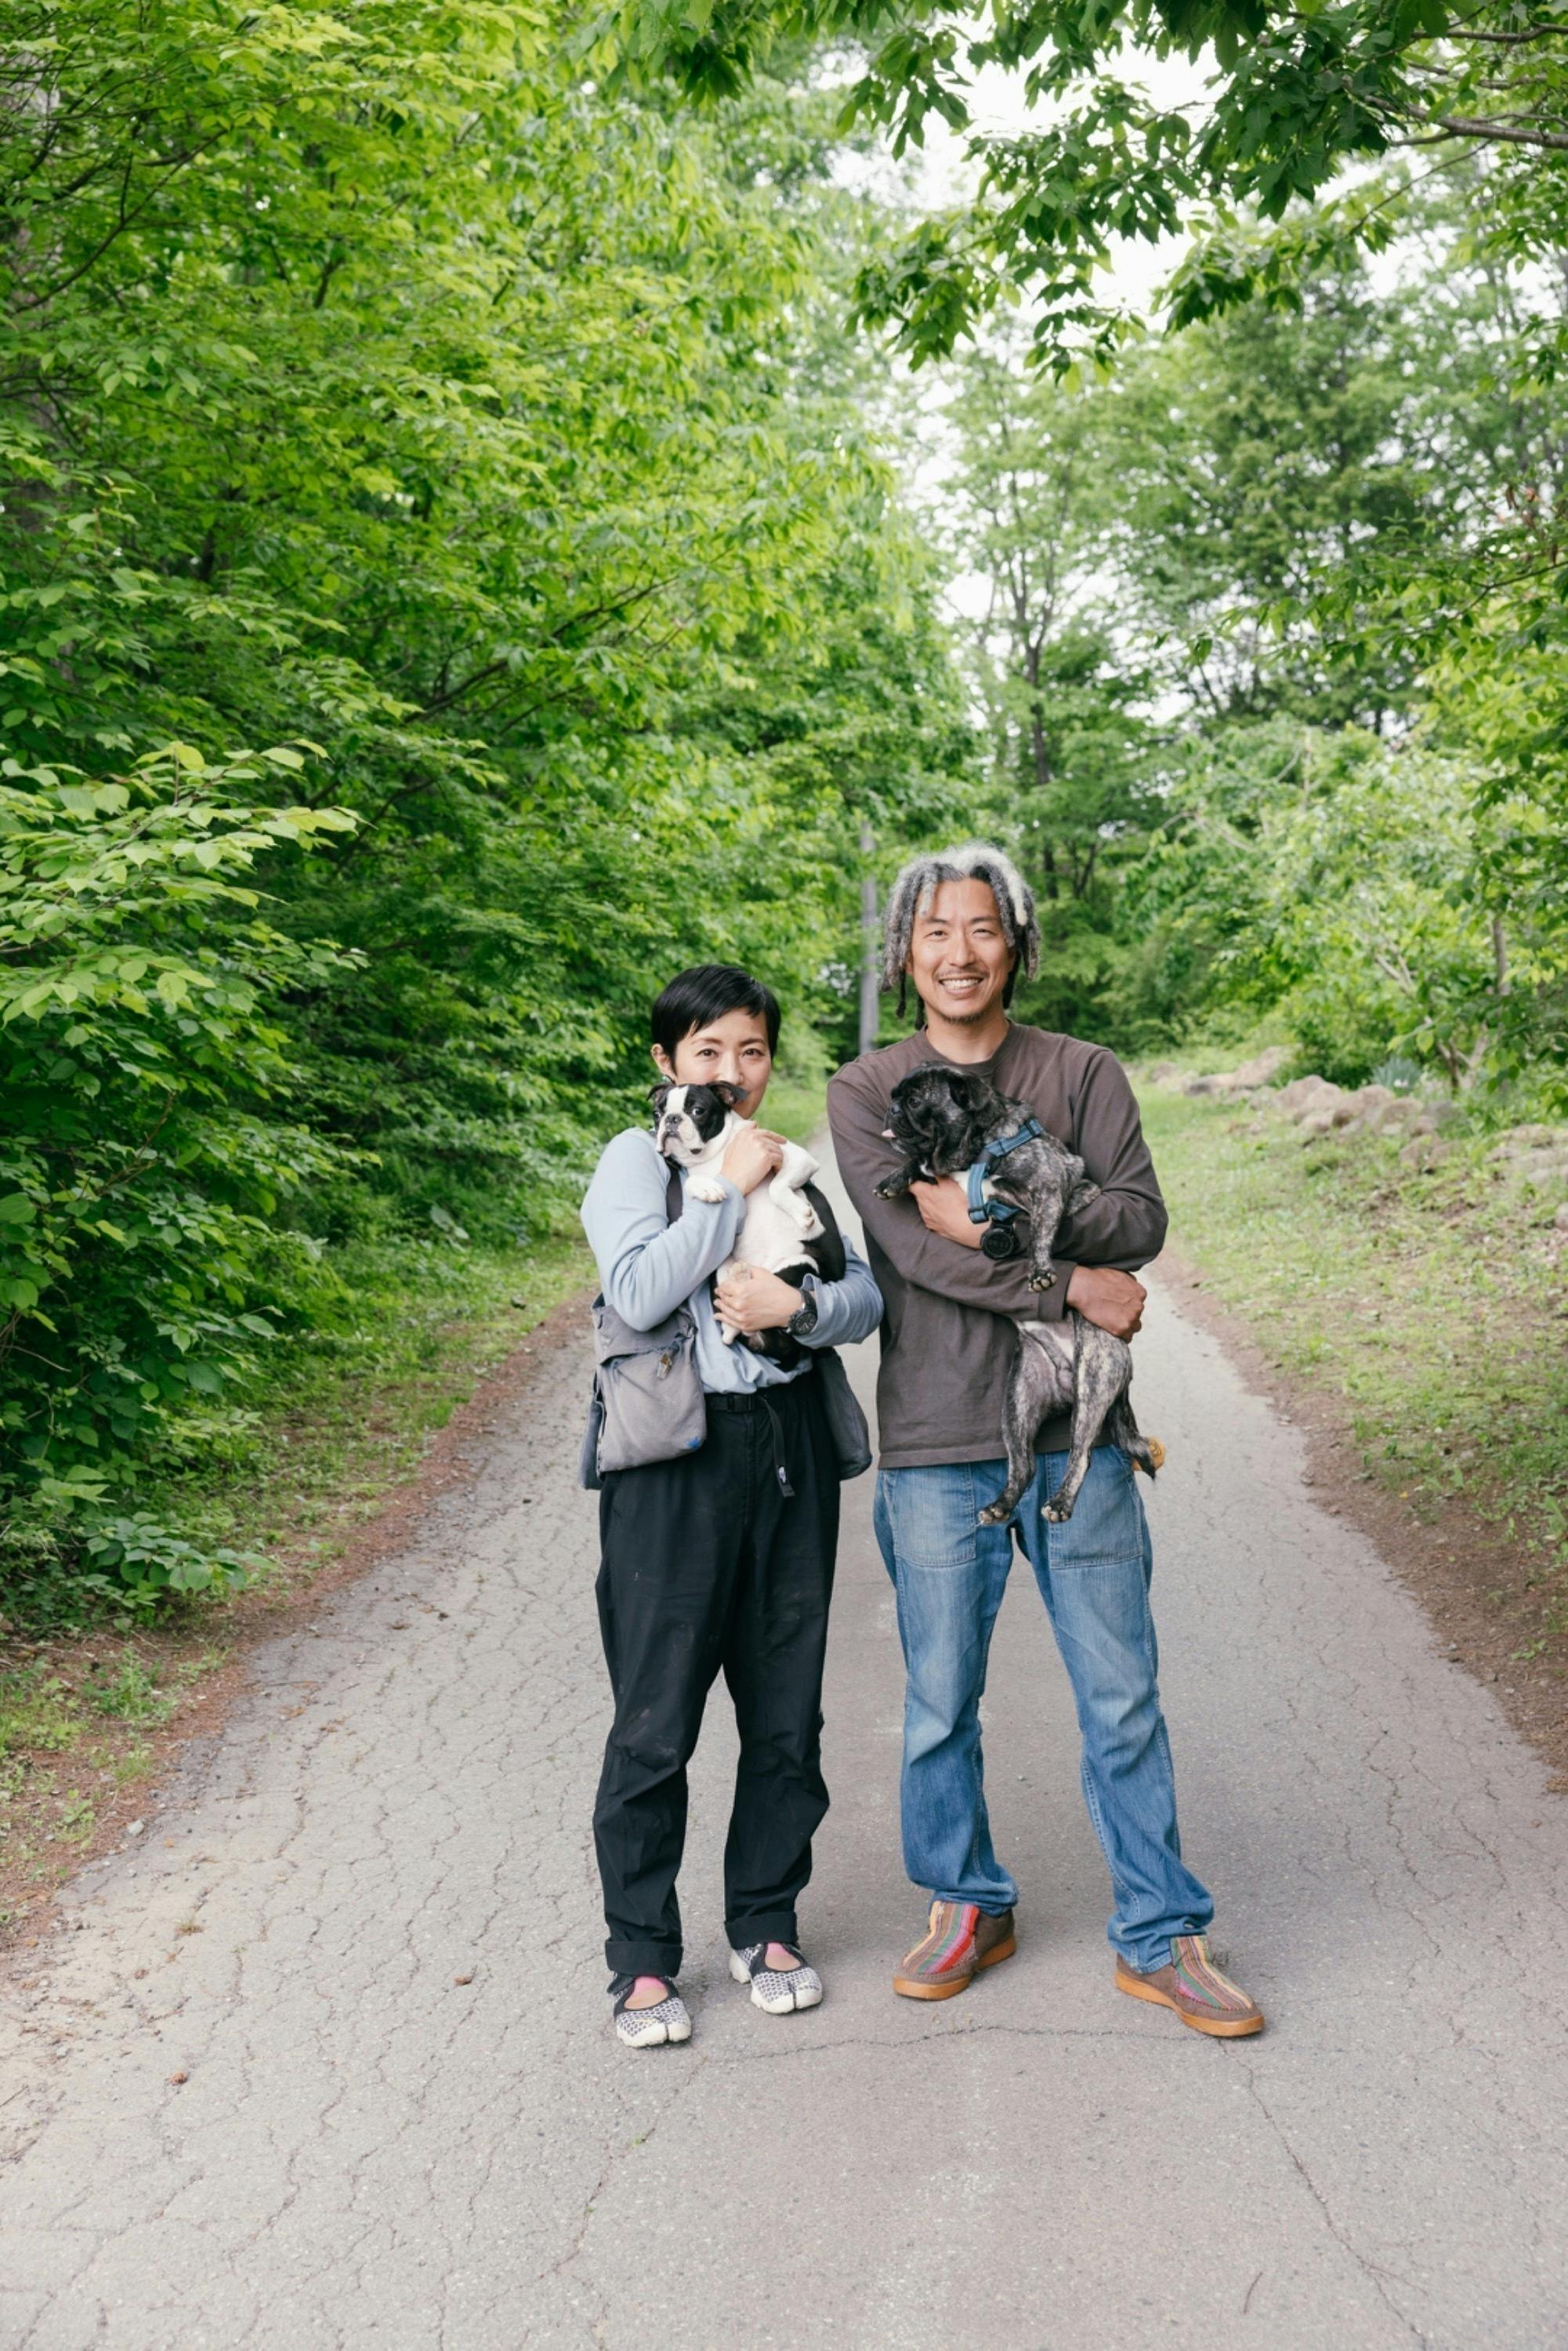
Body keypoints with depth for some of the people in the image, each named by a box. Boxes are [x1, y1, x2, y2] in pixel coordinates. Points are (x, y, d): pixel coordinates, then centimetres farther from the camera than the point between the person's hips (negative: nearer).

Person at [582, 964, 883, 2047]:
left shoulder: (800, 1165, 12)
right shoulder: (638, 1157, 1)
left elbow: (870, 1293, 6)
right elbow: (638, 1291, -14)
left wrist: (800, 1303, -13)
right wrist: (733, 1190, -11)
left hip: (790, 1443, 4)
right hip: (676, 1457, -4)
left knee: (788, 1713, 11)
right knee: (656, 1724, 0)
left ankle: (767, 1926, 27)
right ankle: (644, 1959, 14)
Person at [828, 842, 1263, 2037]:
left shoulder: (1085, 1074, 6)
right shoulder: (867, 1090, 2)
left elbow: (1142, 1220, -6)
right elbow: (909, 1243, -11)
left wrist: (999, 1221, -16)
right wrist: (1071, 1286, -13)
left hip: (1078, 1435, 1)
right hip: (936, 1443, 0)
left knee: (1124, 1700, 7)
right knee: (941, 1704, 10)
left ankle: (1161, 1937, 21)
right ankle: (968, 1908, 31)